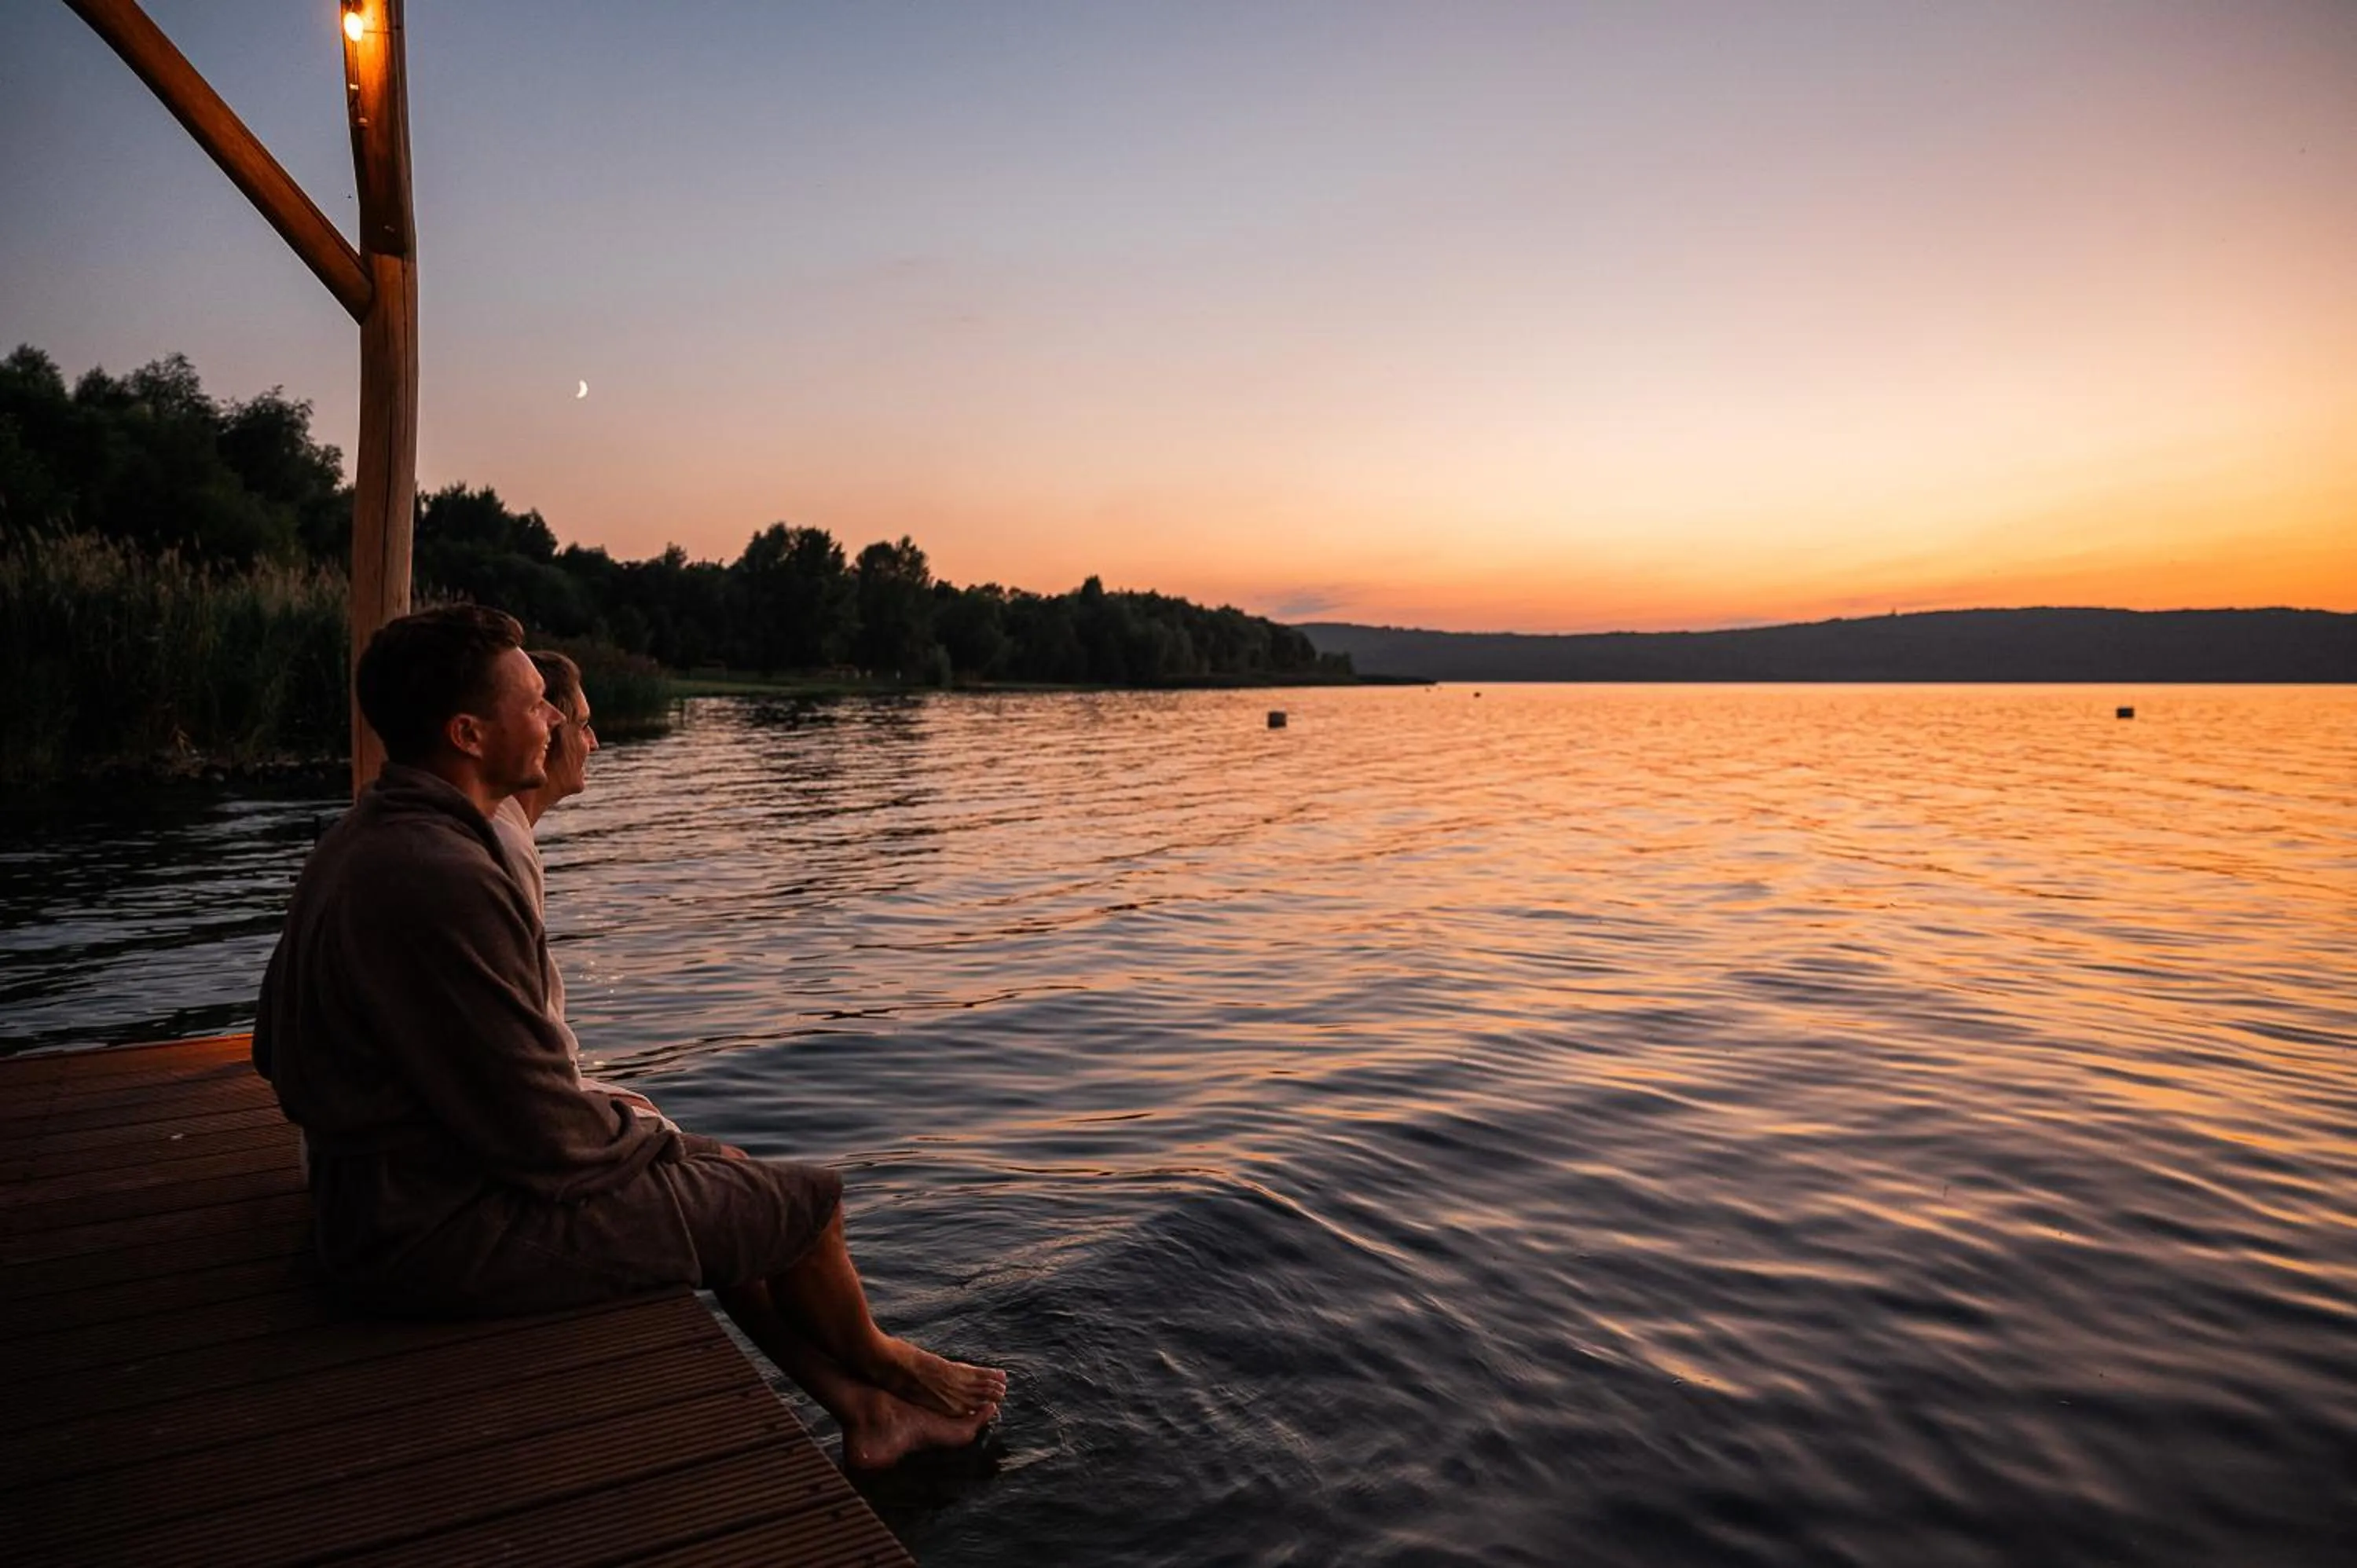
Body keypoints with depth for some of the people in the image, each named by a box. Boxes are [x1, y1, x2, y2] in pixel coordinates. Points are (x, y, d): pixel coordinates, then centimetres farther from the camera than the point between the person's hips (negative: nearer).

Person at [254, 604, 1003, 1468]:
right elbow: (547, 1136, -26)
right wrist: (651, 1138, -3)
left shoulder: (359, 840, 5)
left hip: (387, 1189, 11)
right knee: (804, 1197, 0)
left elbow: (277, 1050, 16)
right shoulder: (440, 879, -29)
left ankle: (861, 1409, 26)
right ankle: (874, 1359, 31)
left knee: (724, 1171, 20)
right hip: (448, 1233, -11)